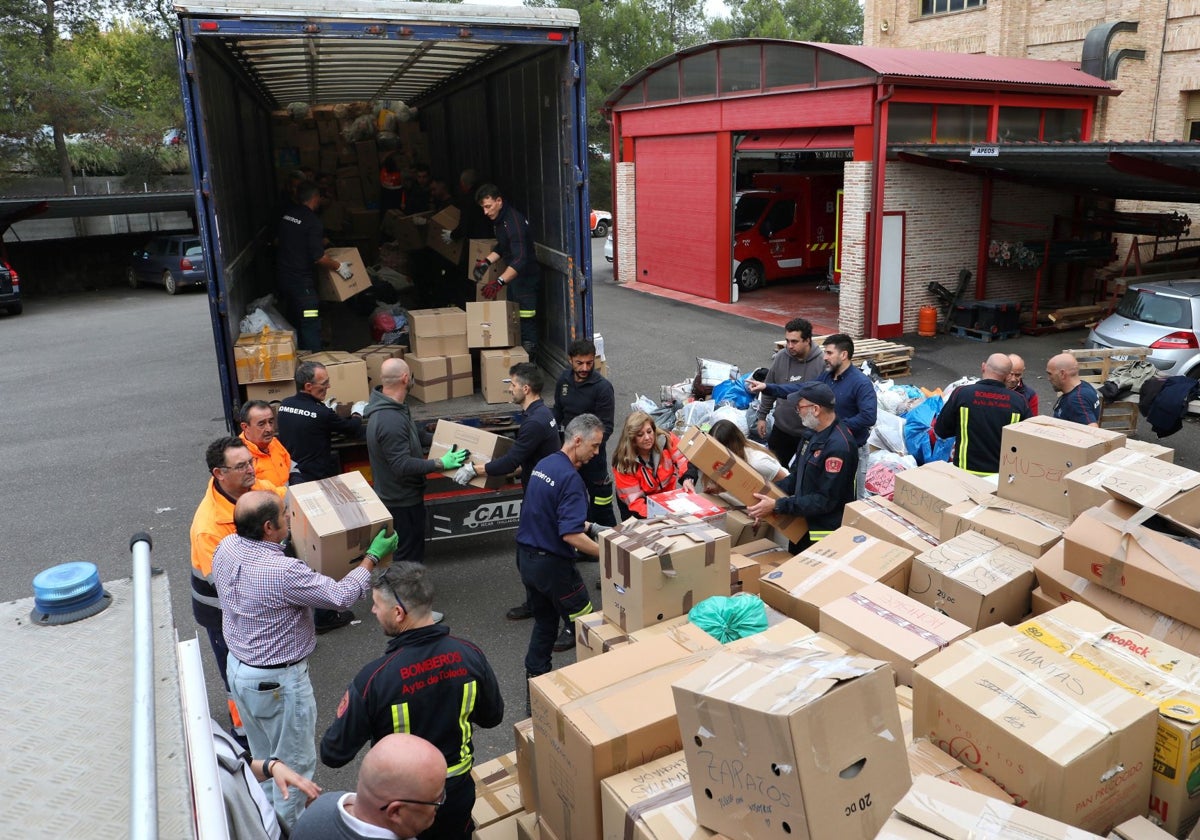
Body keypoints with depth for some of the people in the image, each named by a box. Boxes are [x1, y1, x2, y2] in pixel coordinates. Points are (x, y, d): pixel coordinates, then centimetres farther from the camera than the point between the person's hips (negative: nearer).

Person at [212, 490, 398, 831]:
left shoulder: (226, 548, -10)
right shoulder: (284, 572, -33)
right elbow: (340, 596, -24)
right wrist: (373, 556, -13)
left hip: (237, 667, 8)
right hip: (278, 681, -8)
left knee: (263, 755, 29)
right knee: (294, 763, 14)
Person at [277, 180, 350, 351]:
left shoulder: (286, 214, 6)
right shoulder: (312, 221, -18)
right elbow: (318, 258, -21)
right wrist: (339, 267, -6)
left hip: (283, 276, 9)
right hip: (301, 281, -8)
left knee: (293, 323, 20)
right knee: (310, 325, -3)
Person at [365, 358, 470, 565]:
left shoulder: (388, 407, 2)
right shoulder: (390, 420, -31)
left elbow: (414, 435, 16)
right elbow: (403, 465, -31)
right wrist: (441, 463, -25)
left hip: (397, 495, 10)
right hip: (402, 500, -10)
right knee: (409, 557, 4)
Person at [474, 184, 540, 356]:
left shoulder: (514, 222, -23)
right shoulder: (500, 219, 8)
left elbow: (520, 259, -33)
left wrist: (499, 282, -42)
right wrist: (487, 261, 9)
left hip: (526, 279, -10)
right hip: (513, 278, 10)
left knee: (526, 327, -9)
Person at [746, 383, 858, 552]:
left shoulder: (839, 446, -26)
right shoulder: (815, 434, 4)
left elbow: (826, 500, -25)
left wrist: (776, 506, -25)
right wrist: (770, 495, -2)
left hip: (824, 535, -9)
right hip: (802, 525, 9)